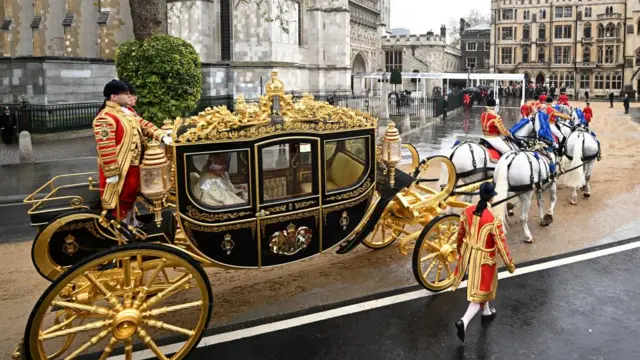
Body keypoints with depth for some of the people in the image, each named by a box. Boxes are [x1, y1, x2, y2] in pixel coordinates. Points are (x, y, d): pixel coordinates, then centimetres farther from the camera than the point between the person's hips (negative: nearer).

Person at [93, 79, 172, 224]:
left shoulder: (127, 112, 9)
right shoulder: (105, 117, -23)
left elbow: (144, 125, 13)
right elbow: (105, 148, -26)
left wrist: (162, 136, -3)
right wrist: (111, 173, -26)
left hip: (133, 164, 10)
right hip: (119, 168, -10)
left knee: (131, 195, 23)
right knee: (119, 199, 3)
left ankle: (130, 223, 40)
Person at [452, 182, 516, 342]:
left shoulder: (467, 211, -10)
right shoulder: (494, 219, -25)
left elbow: (461, 234, 4)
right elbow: (501, 244, -16)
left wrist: (460, 250, 22)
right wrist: (510, 264, -2)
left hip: (468, 254, 6)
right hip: (484, 259, -6)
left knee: (480, 285, 28)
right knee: (481, 291, 8)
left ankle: (486, 312, 50)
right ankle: (464, 321, -4)